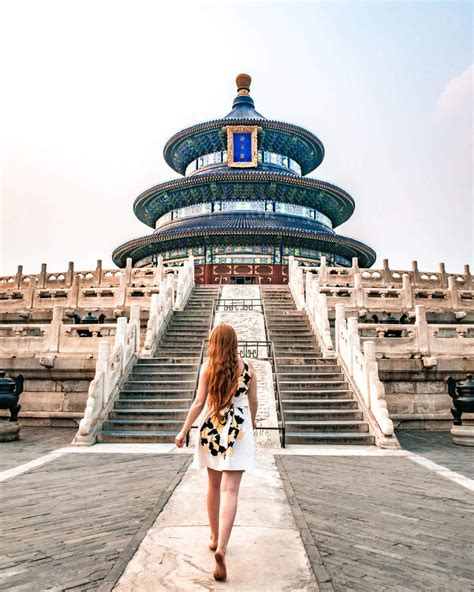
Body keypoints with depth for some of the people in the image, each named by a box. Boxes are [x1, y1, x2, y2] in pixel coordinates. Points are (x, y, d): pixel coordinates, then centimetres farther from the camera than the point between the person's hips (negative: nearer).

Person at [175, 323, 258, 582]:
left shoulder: (208, 367, -4)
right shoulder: (248, 366, -2)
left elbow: (199, 402, -7)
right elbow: (253, 401, 5)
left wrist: (184, 430, 2)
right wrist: (252, 421, 24)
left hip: (211, 428, 2)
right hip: (239, 430, -1)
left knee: (213, 485, 18)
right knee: (230, 490, -2)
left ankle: (215, 538, 32)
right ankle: (221, 548, -15)